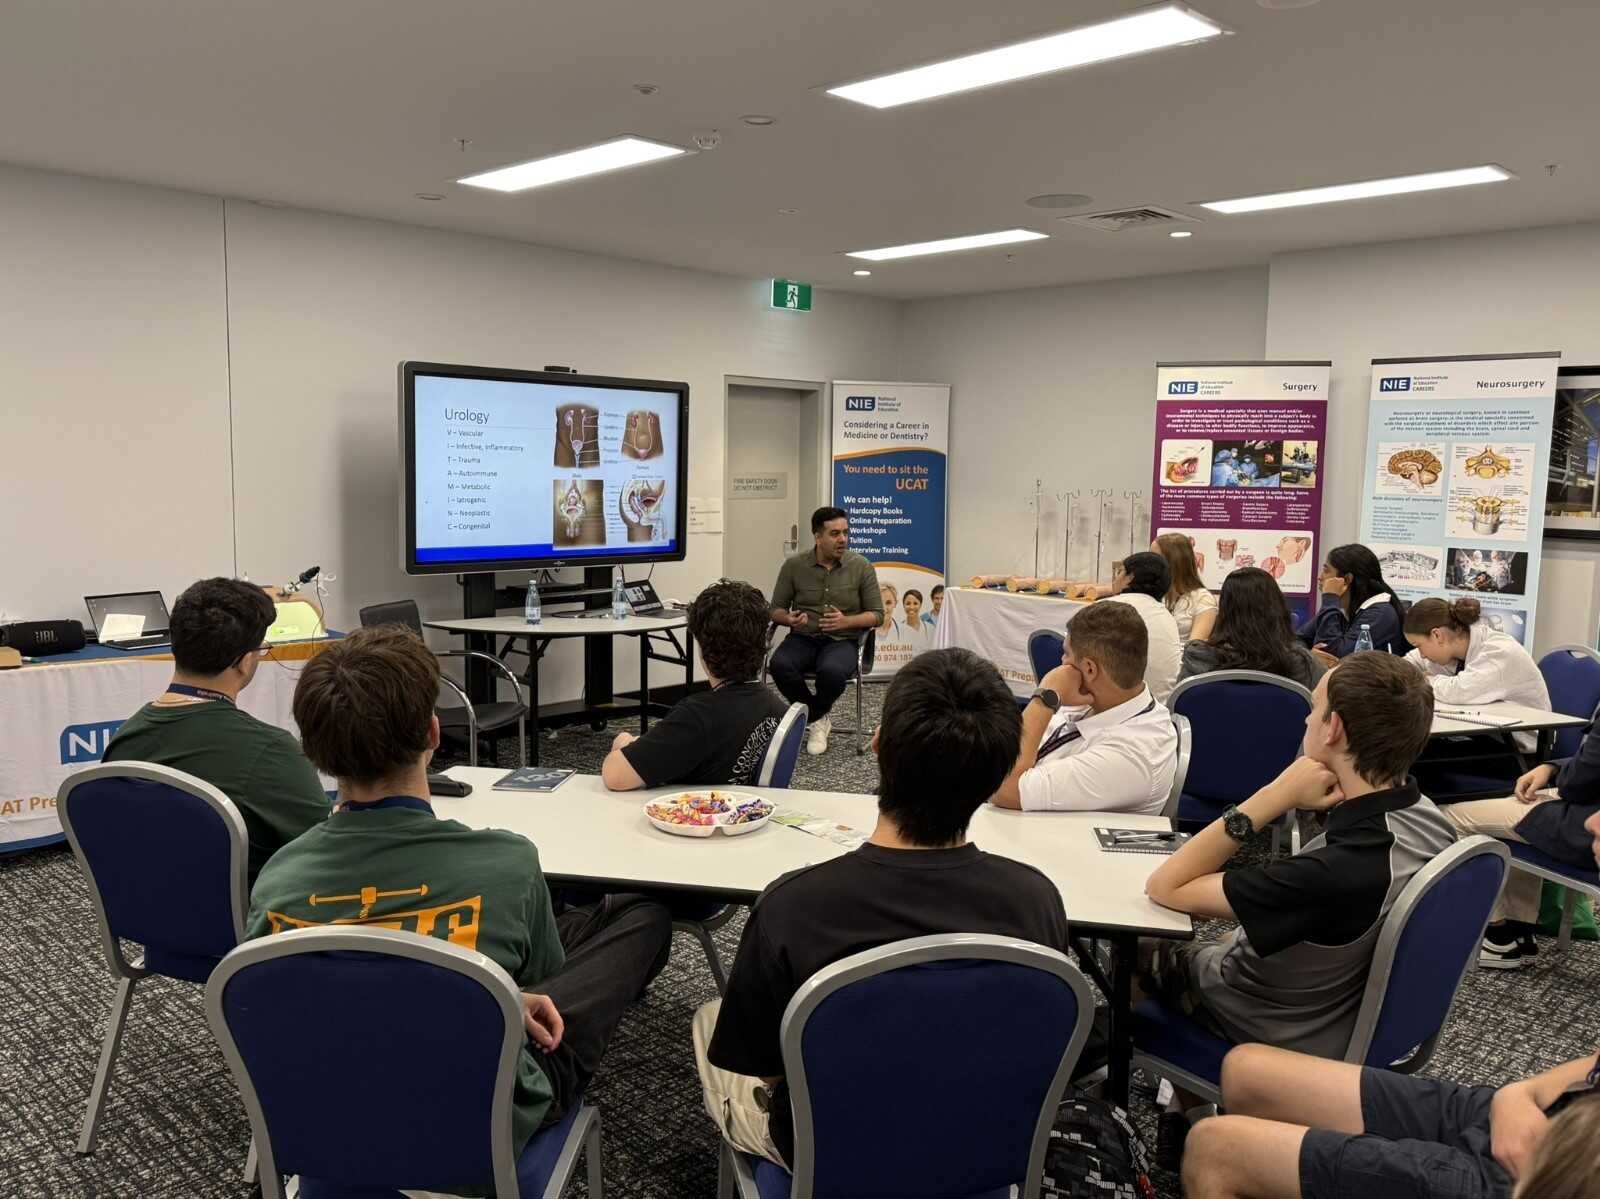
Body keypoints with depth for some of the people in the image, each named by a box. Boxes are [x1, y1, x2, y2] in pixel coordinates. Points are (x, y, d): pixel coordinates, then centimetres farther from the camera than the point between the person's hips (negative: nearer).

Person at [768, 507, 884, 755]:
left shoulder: (861, 567, 0)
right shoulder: (794, 565, 2)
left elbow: (877, 615, 3)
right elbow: (776, 609, 9)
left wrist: (847, 621, -16)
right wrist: (789, 619, -16)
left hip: (842, 641, -1)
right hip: (803, 638, 2)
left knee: (832, 671, -37)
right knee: (779, 665, -33)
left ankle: (810, 717, -3)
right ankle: (818, 719, -8)